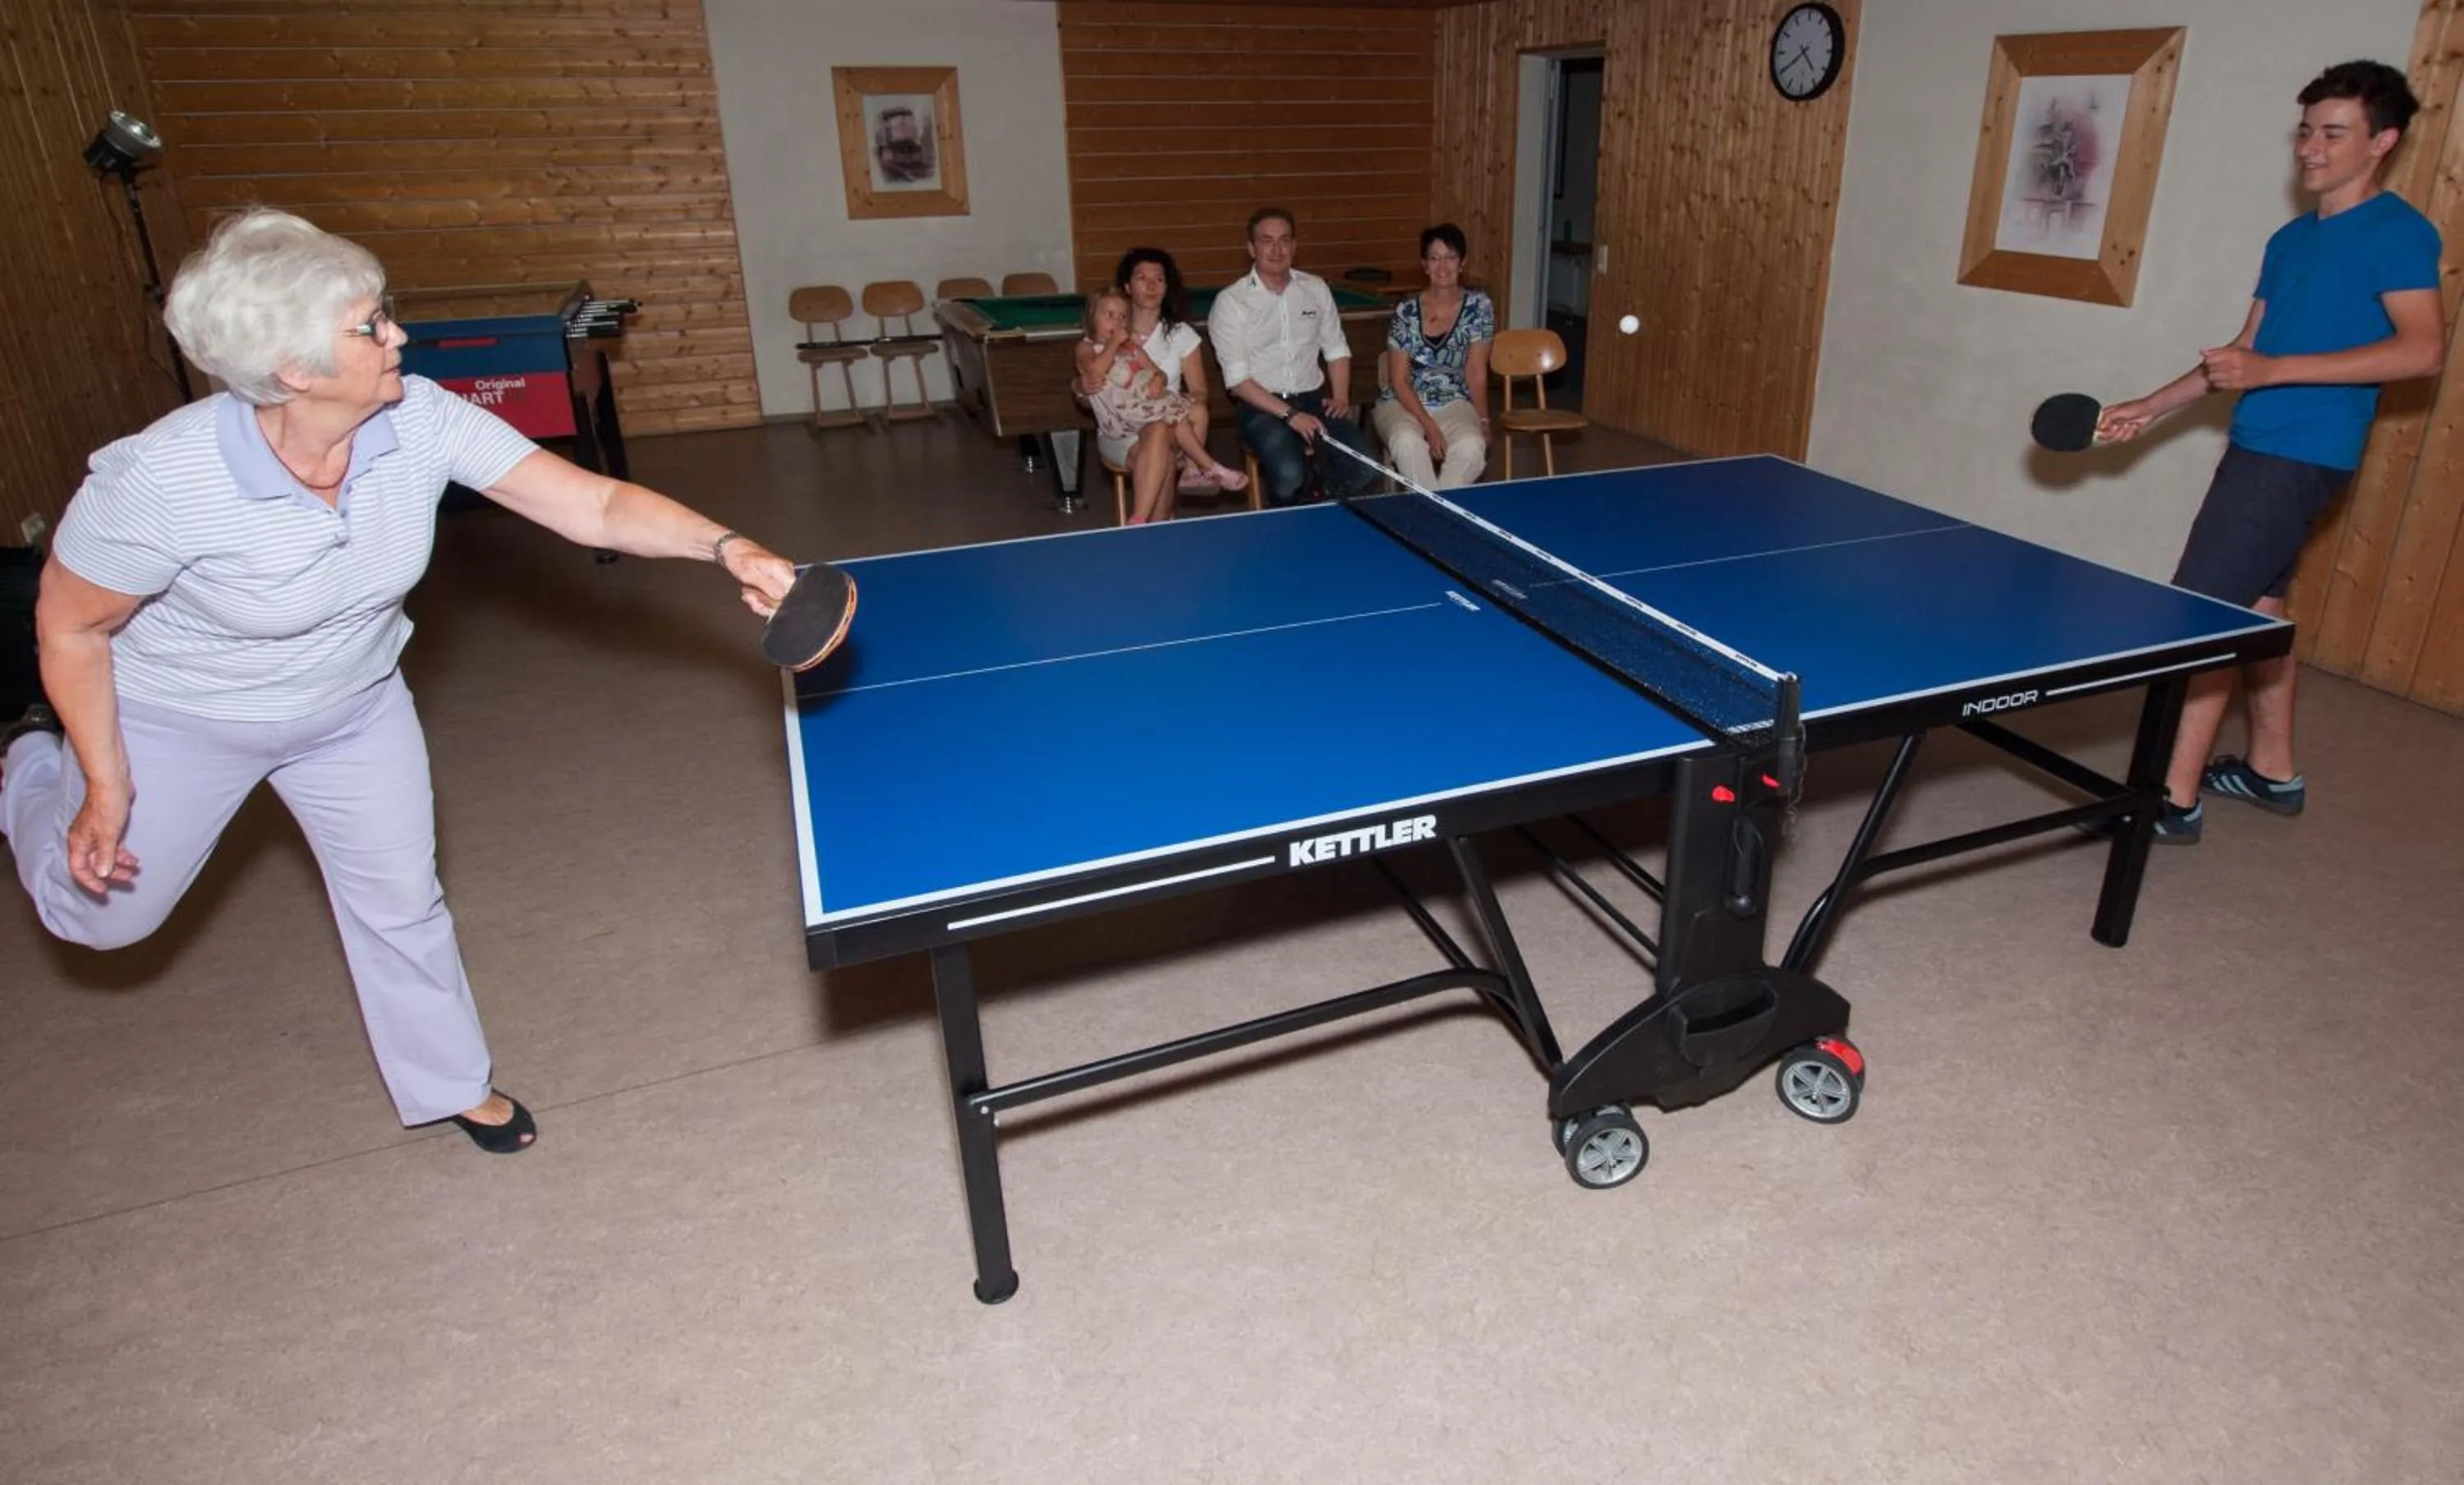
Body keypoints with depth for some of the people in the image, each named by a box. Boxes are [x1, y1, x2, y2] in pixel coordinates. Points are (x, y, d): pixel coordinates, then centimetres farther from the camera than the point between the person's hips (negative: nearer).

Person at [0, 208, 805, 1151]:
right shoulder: (157, 481, -35)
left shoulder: (420, 421, -27)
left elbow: (596, 506, -29)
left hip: (354, 705, 3)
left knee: (402, 903, 13)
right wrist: (107, 790, -12)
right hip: (178, 716, -2)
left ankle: (448, 1084, 36)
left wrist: (725, 547, -45)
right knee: (104, 912, 19)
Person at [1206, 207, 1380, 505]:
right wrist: (1289, 415, -19)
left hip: (1314, 398, 4)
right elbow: (1237, 379, -10)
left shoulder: (1316, 288, 11)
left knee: (1364, 469, -21)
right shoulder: (1230, 301, -4)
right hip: (1261, 404, -4)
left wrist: (1341, 397, -1)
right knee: (1290, 475, -32)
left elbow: (1336, 349, 18)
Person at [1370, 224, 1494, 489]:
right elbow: (1399, 381, -5)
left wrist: (1482, 421, -7)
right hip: (1403, 402, -1)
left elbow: (1476, 372, 1)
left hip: (1454, 403, 1)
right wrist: (1429, 426, -17)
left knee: (1471, 445, -33)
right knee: (1407, 442, -35)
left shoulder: (1478, 306, -1)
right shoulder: (1406, 311, -3)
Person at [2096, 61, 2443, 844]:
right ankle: (2273, 772, 29)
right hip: (2259, 449, 9)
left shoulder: (2399, 232, -8)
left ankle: (2175, 800, -8)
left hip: (2299, 456, -9)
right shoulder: (2290, 239, 16)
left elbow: (2423, 350, -18)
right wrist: (2150, 407, 16)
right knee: (2257, 608, 15)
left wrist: (2272, 371, -24)